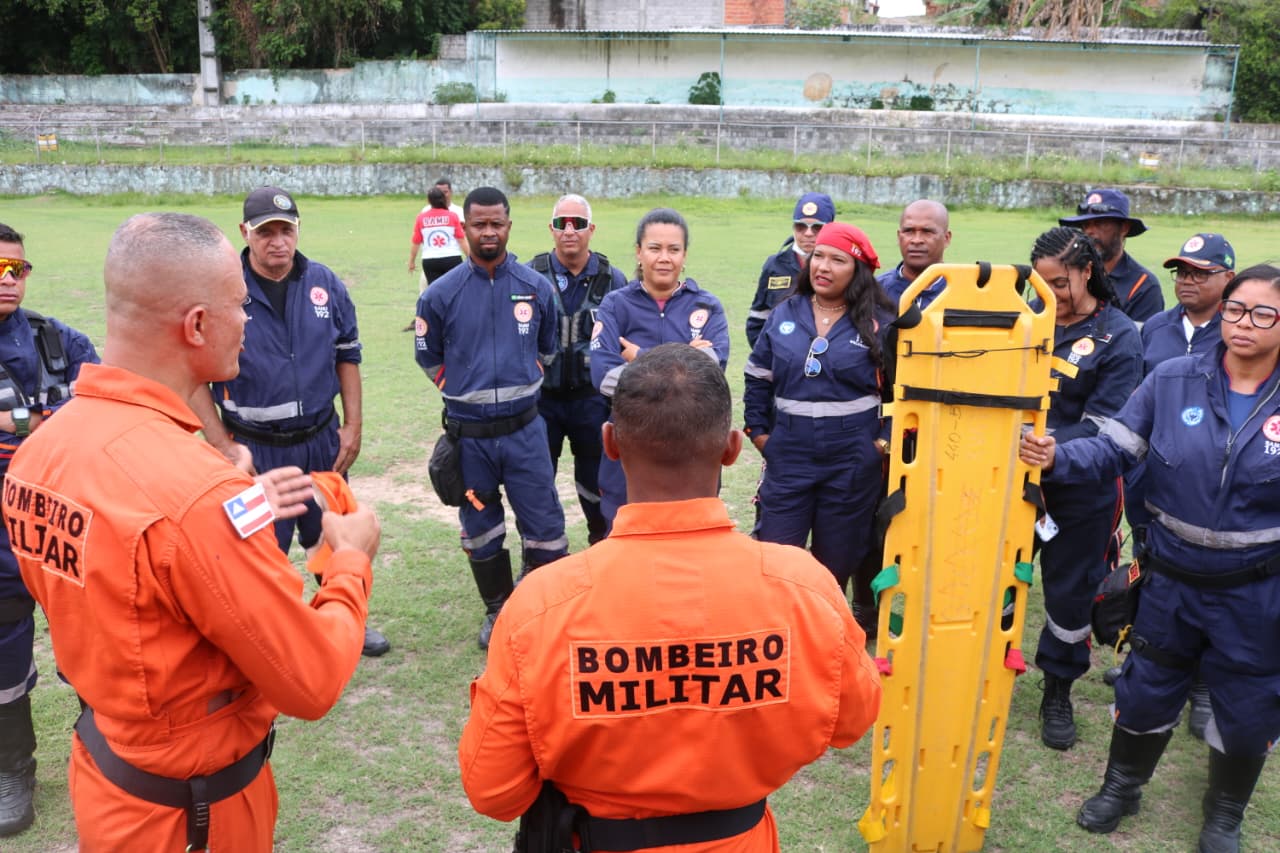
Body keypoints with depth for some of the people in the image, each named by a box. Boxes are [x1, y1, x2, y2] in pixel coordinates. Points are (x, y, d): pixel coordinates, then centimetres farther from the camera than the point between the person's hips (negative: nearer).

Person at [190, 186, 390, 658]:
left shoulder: (324, 283, -1)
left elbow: (347, 355, 8)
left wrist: (352, 425, 3)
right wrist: (223, 446, -10)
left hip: (322, 441, 3)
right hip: (254, 449, -3)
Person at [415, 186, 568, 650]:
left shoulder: (536, 287, -2)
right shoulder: (441, 294, -6)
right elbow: (428, 356, 10)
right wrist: (464, 391, 11)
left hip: (524, 429, 0)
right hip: (469, 433, 0)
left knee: (545, 526, 1)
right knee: (480, 530, 13)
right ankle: (497, 610, 32)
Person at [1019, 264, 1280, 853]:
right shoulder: (1172, 380, -8)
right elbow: (1115, 448, -9)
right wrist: (1058, 458, -27)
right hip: (1173, 578, 0)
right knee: (1148, 691, 15)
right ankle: (1121, 787, 41)